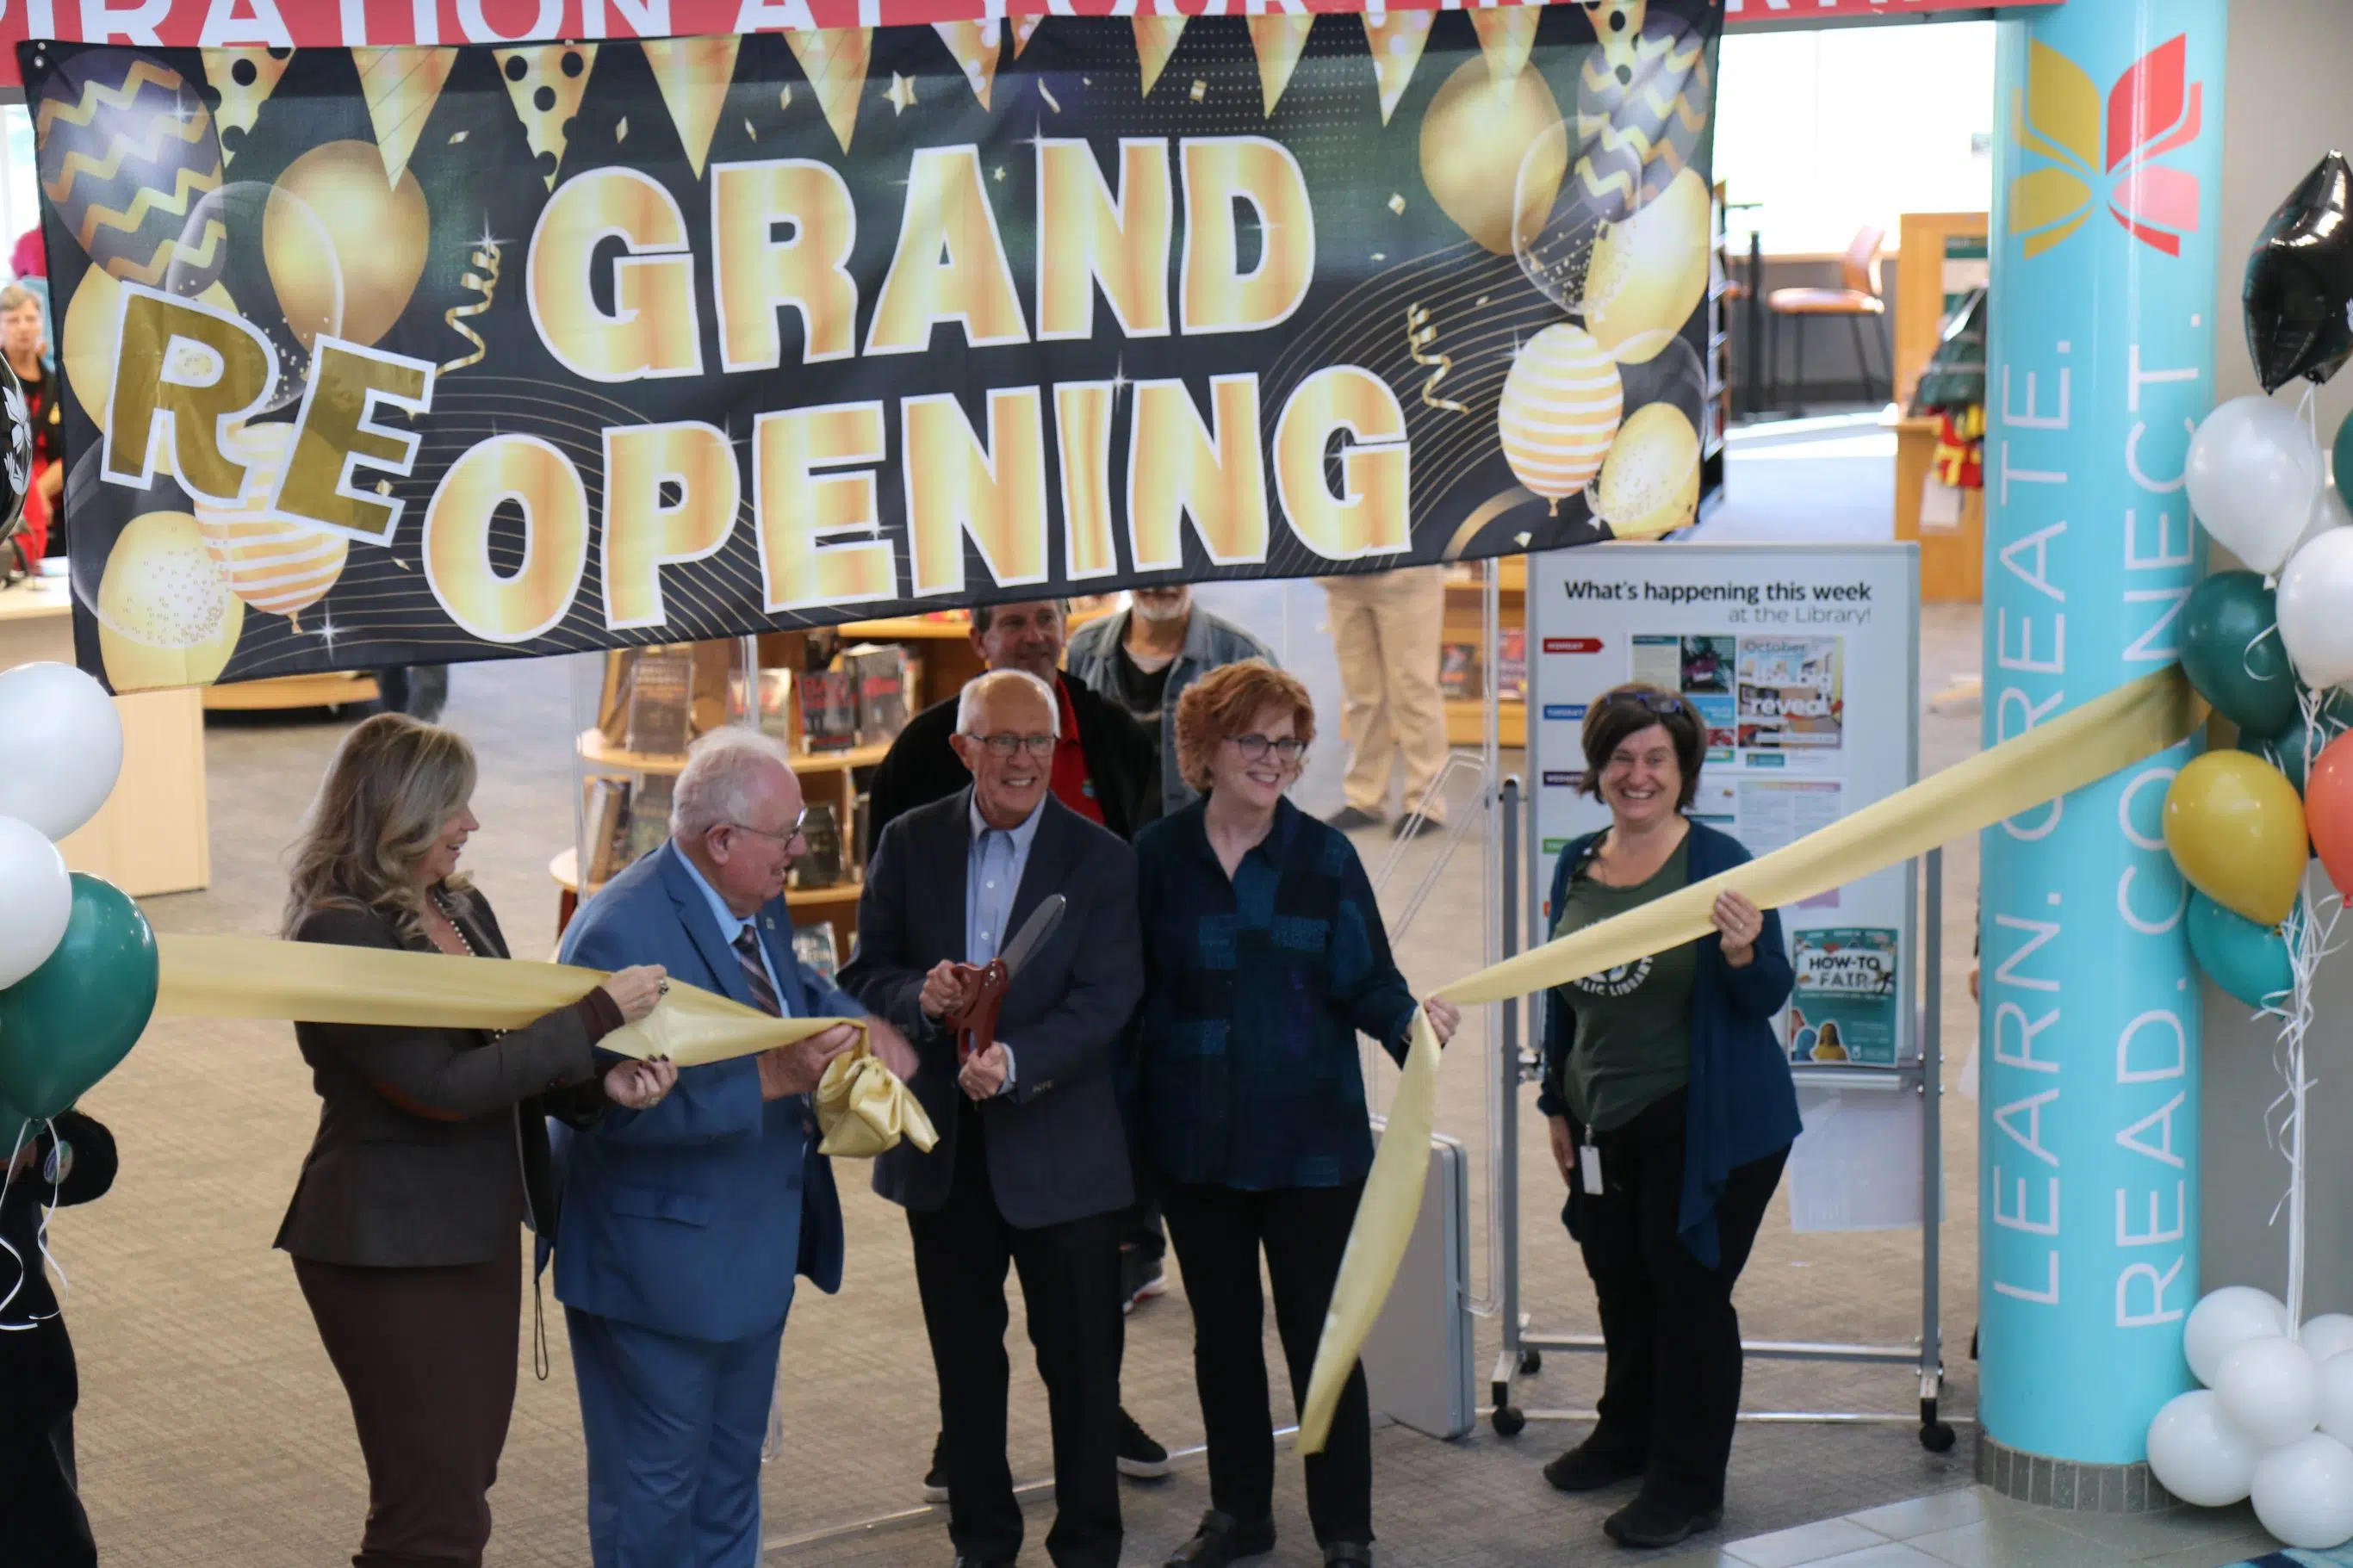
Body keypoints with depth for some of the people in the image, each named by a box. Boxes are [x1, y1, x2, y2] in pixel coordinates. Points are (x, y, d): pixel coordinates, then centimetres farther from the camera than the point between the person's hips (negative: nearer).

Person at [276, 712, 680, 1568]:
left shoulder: (459, 908, 7)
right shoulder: (339, 933, -19)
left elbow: (510, 1047, 9)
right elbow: (444, 1085, -23)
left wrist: (604, 1077, -12)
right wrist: (599, 1013, -19)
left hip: (480, 1231, 9)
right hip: (393, 1249, -9)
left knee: (464, 1477, 17)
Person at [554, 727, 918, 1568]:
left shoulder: (758, 905, 3)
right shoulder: (622, 931, -26)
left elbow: (794, 992, 20)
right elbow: (620, 1107, -32)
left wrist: (860, 1024, -3)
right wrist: (770, 1078, -34)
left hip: (754, 1254, 9)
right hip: (661, 1267, -9)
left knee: (731, 1478, 23)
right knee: (654, 1496, 5)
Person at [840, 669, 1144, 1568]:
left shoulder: (1100, 859, -6)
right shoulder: (911, 844, 2)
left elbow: (1105, 1000, -14)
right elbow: (864, 976, 3)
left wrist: (1014, 1060, -29)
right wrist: (920, 997, -19)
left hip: (1058, 1148, -3)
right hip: (942, 1149, 3)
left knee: (1080, 1360, 5)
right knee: (964, 1358, 15)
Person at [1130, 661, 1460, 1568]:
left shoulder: (1325, 857, -3)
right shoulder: (1157, 857, -2)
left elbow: (1366, 982, -4)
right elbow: (1131, 990, 0)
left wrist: (1410, 1018, -26)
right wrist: (1123, 1116, -4)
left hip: (1309, 1141, -1)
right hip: (1194, 1142, 2)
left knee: (1319, 1332, 2)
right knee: (1222, 1332, 14)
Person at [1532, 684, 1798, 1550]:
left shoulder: (1718, 861, -14)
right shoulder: (1578, 865, 4)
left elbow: (1769, 997, -15)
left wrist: (1743, 953, -36)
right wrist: (1558, 1103, 16)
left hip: (1704, 1126, -6)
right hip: (1606, 1128, 6)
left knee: (1688, 1293, 2)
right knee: (1620, 1286, 20)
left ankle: (1689, 1480, 15)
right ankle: (1628, 1433, 41)